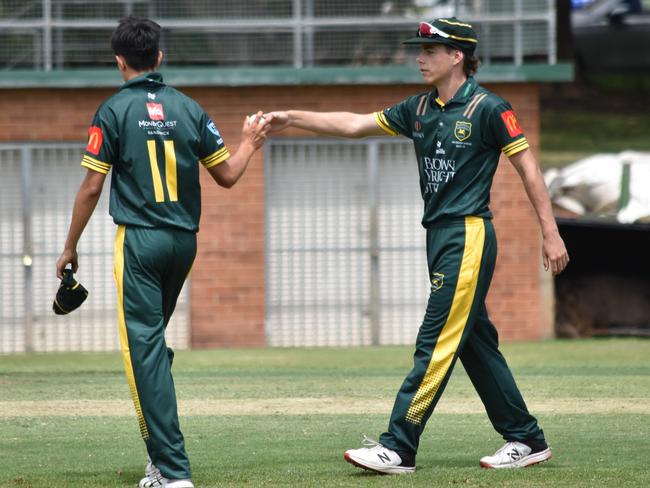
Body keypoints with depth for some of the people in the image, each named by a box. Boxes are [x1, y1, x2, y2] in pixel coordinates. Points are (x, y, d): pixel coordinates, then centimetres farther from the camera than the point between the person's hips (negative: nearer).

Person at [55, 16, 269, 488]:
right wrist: (250, 144, 29)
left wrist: (70, 247, 4)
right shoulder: (188, 108, 5)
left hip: (139, 241, -5)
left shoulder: (114, 111, -6)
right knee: (153, 343, 19)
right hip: (184, 240, 5)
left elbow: (92, 187, -6)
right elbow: (227, 174, 9)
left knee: (145, 347, -6)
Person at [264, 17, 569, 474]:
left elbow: (528, 166, -7)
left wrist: (551, 234, -10)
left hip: (469, 235, -8)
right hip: (439, 235, 8)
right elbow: (355, 124, 13)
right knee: (475, 342, 11)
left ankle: (399, 449, -13)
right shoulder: (421, 109, 12)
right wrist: (294, 118, 4)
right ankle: (526, 440, 18)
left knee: (436, 342, -10)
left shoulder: (488, 109, -9)